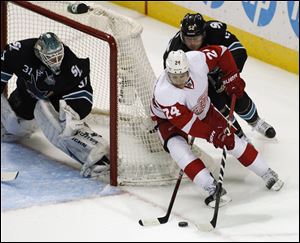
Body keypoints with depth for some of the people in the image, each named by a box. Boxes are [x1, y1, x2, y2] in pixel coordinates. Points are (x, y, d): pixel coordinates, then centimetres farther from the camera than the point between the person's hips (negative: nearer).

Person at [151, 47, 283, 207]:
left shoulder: (196, 60, -32)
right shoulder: (164, 93, -41)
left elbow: (221, 53, -12)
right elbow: (186, 122, -39)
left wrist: (231, 78, -14)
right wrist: (212, 135, -41)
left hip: (202, 110, 4)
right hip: (169, 120, -4)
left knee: (230, 138, -2)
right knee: (178, 147, -31)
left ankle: (267, 174, 13)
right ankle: (212, 188, -29)